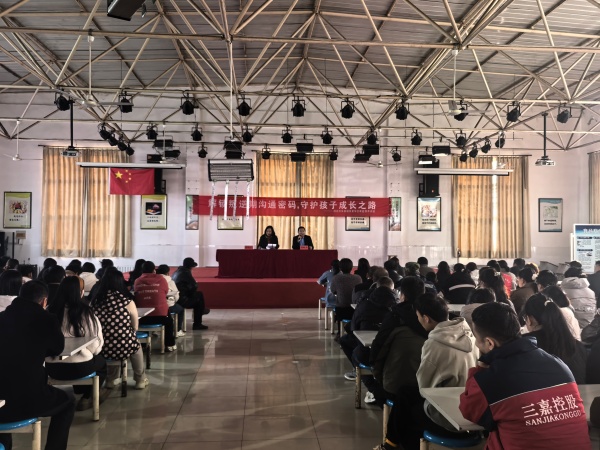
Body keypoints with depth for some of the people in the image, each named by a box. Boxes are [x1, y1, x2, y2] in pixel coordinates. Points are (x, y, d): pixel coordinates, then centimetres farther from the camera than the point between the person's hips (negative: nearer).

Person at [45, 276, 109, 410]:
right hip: (79, 367, -4)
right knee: (101, 360, 26)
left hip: (52, 367, 4)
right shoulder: (85, 313, -14)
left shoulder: (50, 311, -4)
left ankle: (81, 393, 44)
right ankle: (86, 398, 27)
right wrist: (91, 352, 14)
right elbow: (95, 346, -8)